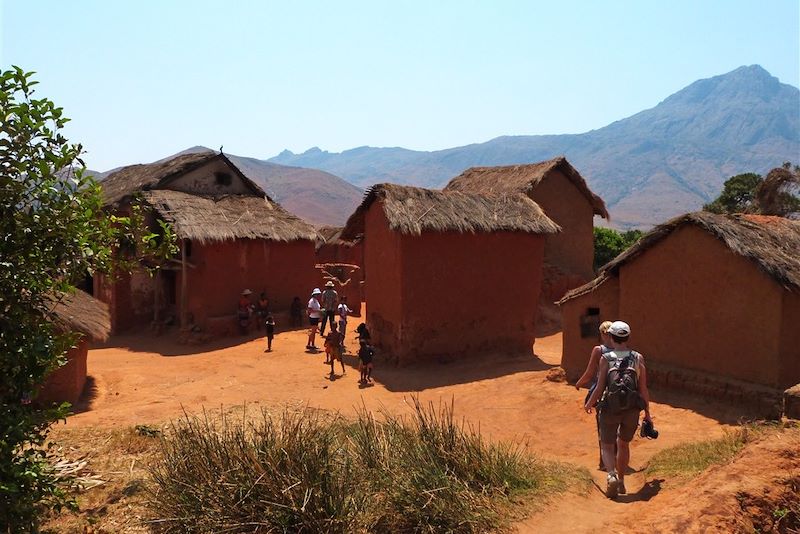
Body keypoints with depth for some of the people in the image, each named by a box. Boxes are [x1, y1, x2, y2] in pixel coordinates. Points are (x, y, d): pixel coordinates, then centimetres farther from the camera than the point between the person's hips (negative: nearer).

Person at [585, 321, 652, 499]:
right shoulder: (638, 359, 0)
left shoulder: (606, 359, -6)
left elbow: (600, 388, -9)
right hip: (632, 410, 3)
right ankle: (621, 482, 30)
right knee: (624, 444, 24)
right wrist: (647, 413, 11)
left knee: (607, 447, 11)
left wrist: (589, 404, 8)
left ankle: (611, 475, -14)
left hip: (610, 409, -2)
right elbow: (643, 389, -1)